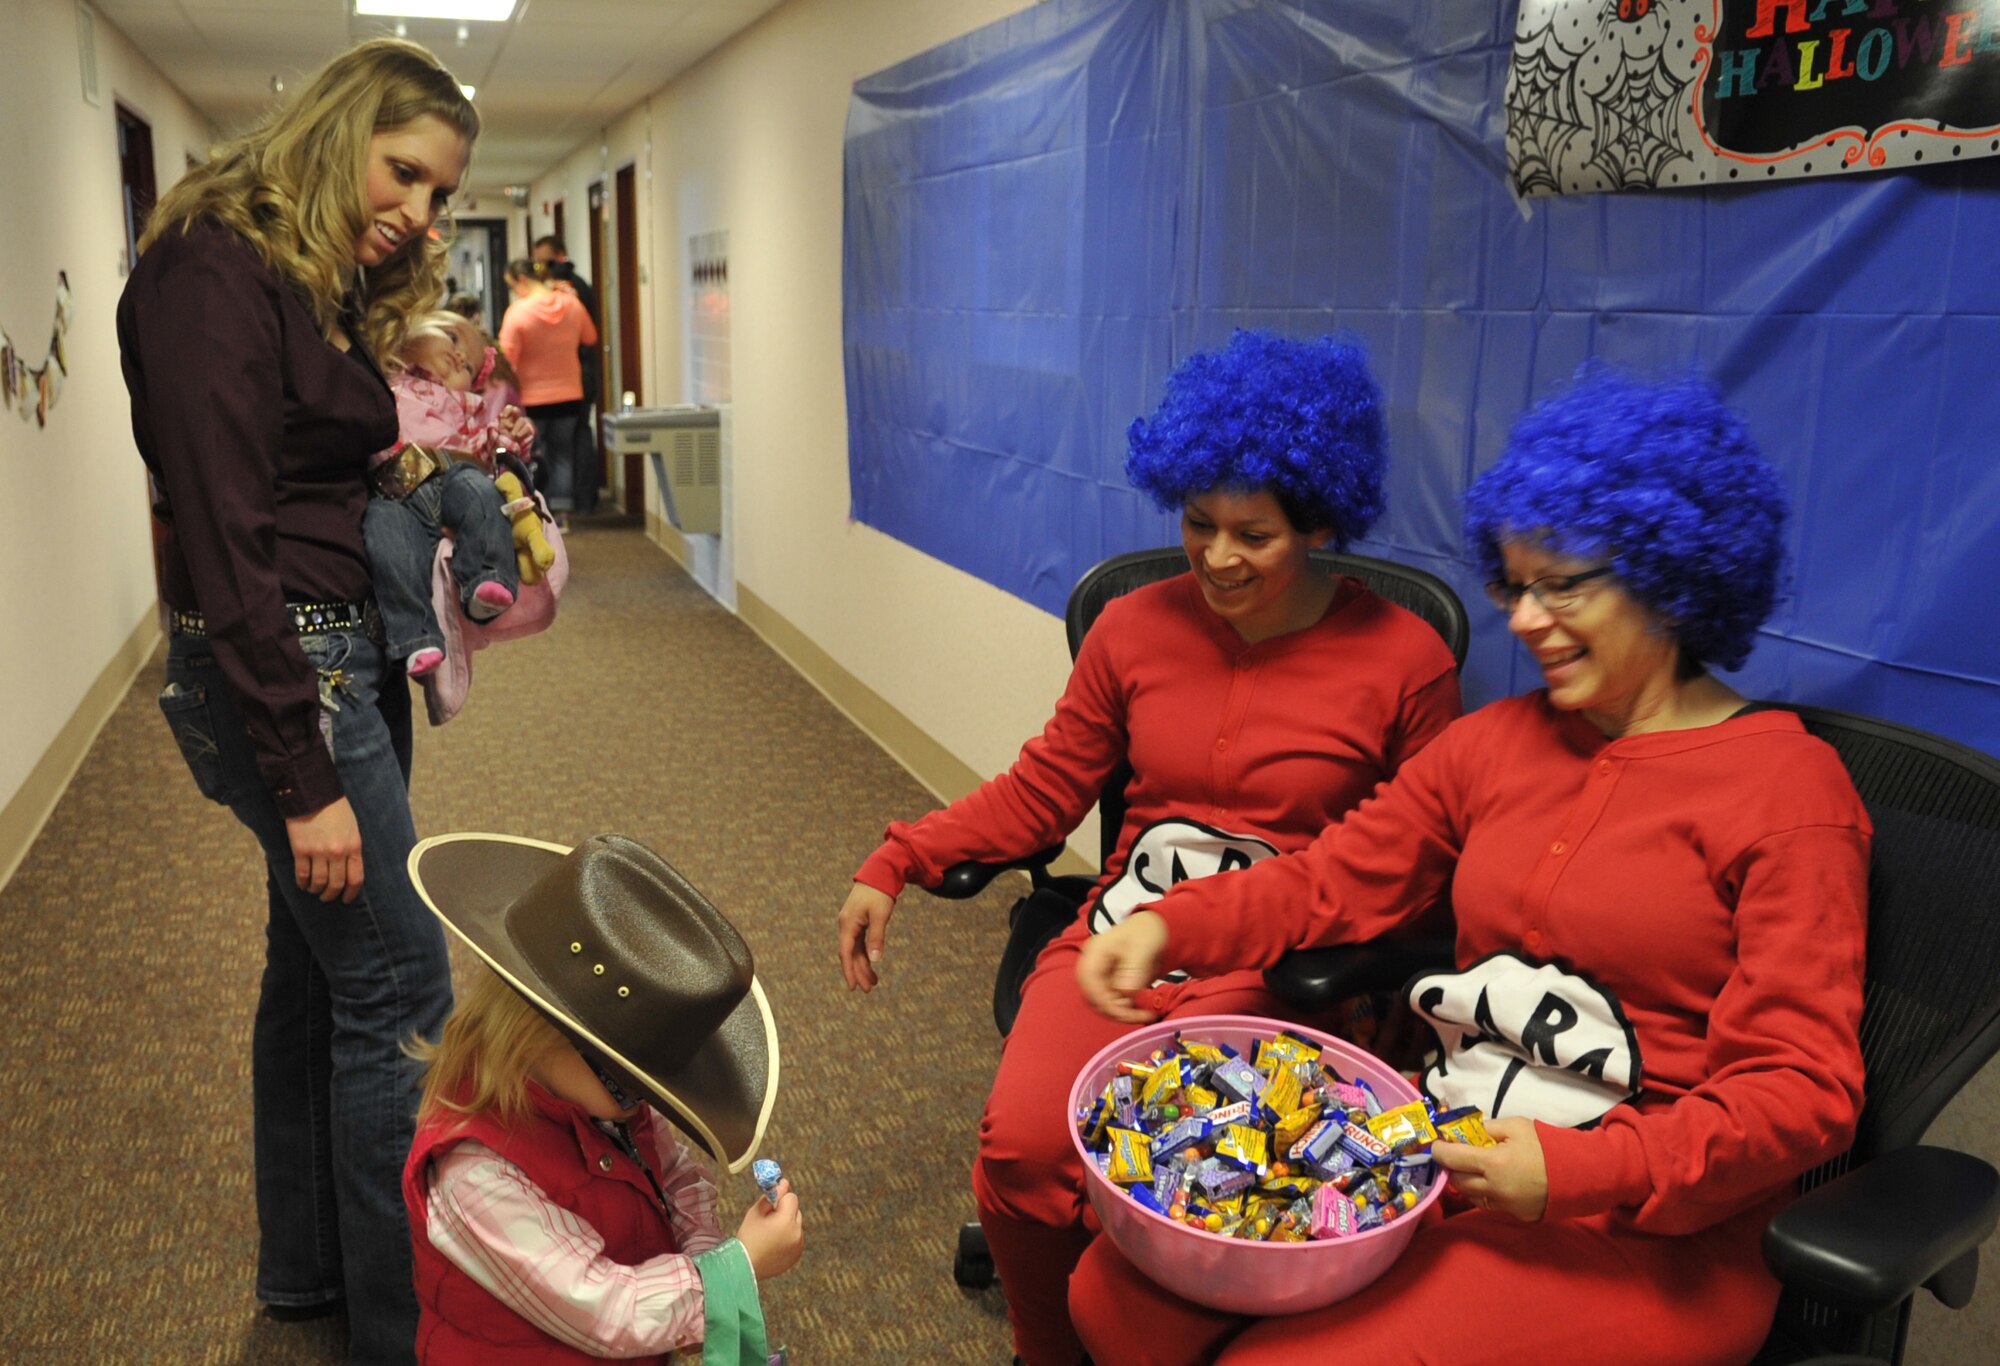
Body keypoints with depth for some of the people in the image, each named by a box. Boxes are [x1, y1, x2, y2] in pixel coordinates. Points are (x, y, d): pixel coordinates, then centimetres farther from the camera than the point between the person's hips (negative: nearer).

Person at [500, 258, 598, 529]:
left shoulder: (517, 312, -17)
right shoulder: (571, 304, -3)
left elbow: (507, 359, -17)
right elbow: (590, 337, 13)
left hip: (531, 399, -4)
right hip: (570, 395, 4)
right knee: (562, 455, 13)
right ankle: (561, 513, 13)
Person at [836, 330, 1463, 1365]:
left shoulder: (1402, 661, -2)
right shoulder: (1135, 629, 7)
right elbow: (1039, 792, 9)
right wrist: (896, 864, 0)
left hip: (1279, 970, -3)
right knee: (1021, 1147, -22)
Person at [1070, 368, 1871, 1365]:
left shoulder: (1789, 788, -8)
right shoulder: (1498, 739, 11)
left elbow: (1802, 1088, -11)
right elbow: (1333, 879, 10)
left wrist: (1579, 1174, -23)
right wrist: (1169, 926, -8)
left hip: (1648, 1230, -5)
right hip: (1438, 1151, 5)